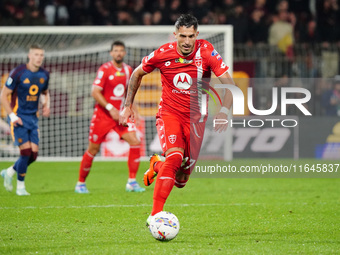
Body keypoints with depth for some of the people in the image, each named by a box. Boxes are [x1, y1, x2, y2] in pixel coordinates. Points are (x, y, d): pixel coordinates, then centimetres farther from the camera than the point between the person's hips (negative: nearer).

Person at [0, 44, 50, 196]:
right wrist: (12, 116, -15)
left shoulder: (44, 75, 5)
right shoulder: (18, 73, -12)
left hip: (33, 118, 6)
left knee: (34, 154, -2)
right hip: (18, 117, -6)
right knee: (26, 150, -14)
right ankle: (20, 186, 2)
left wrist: (46, 105, 3)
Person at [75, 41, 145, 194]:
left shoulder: (128, 70, 8)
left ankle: (132, 182, -8)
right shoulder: (105, 70, -11)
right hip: (102, 115, -5)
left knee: (135, 141, -13)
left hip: (120, 114, 5)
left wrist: (133, 111, 12)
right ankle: (80, 183, 18)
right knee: (93, 150, 1)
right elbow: (95, 92, -16)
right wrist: (110, 108, -22)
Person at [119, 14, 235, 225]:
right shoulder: (162, 54, -11)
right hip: (169, 114, -2)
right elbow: (137, 74, 8)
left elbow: (228, 83, -16)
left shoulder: (206, 52, -13)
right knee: (175, 156, -30)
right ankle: (155, 215, -30)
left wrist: (224, 111, -32)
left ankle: (157, 165, 40)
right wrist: (128, 105, 7)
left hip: (196, 118, 2)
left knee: (180, 180, 3)